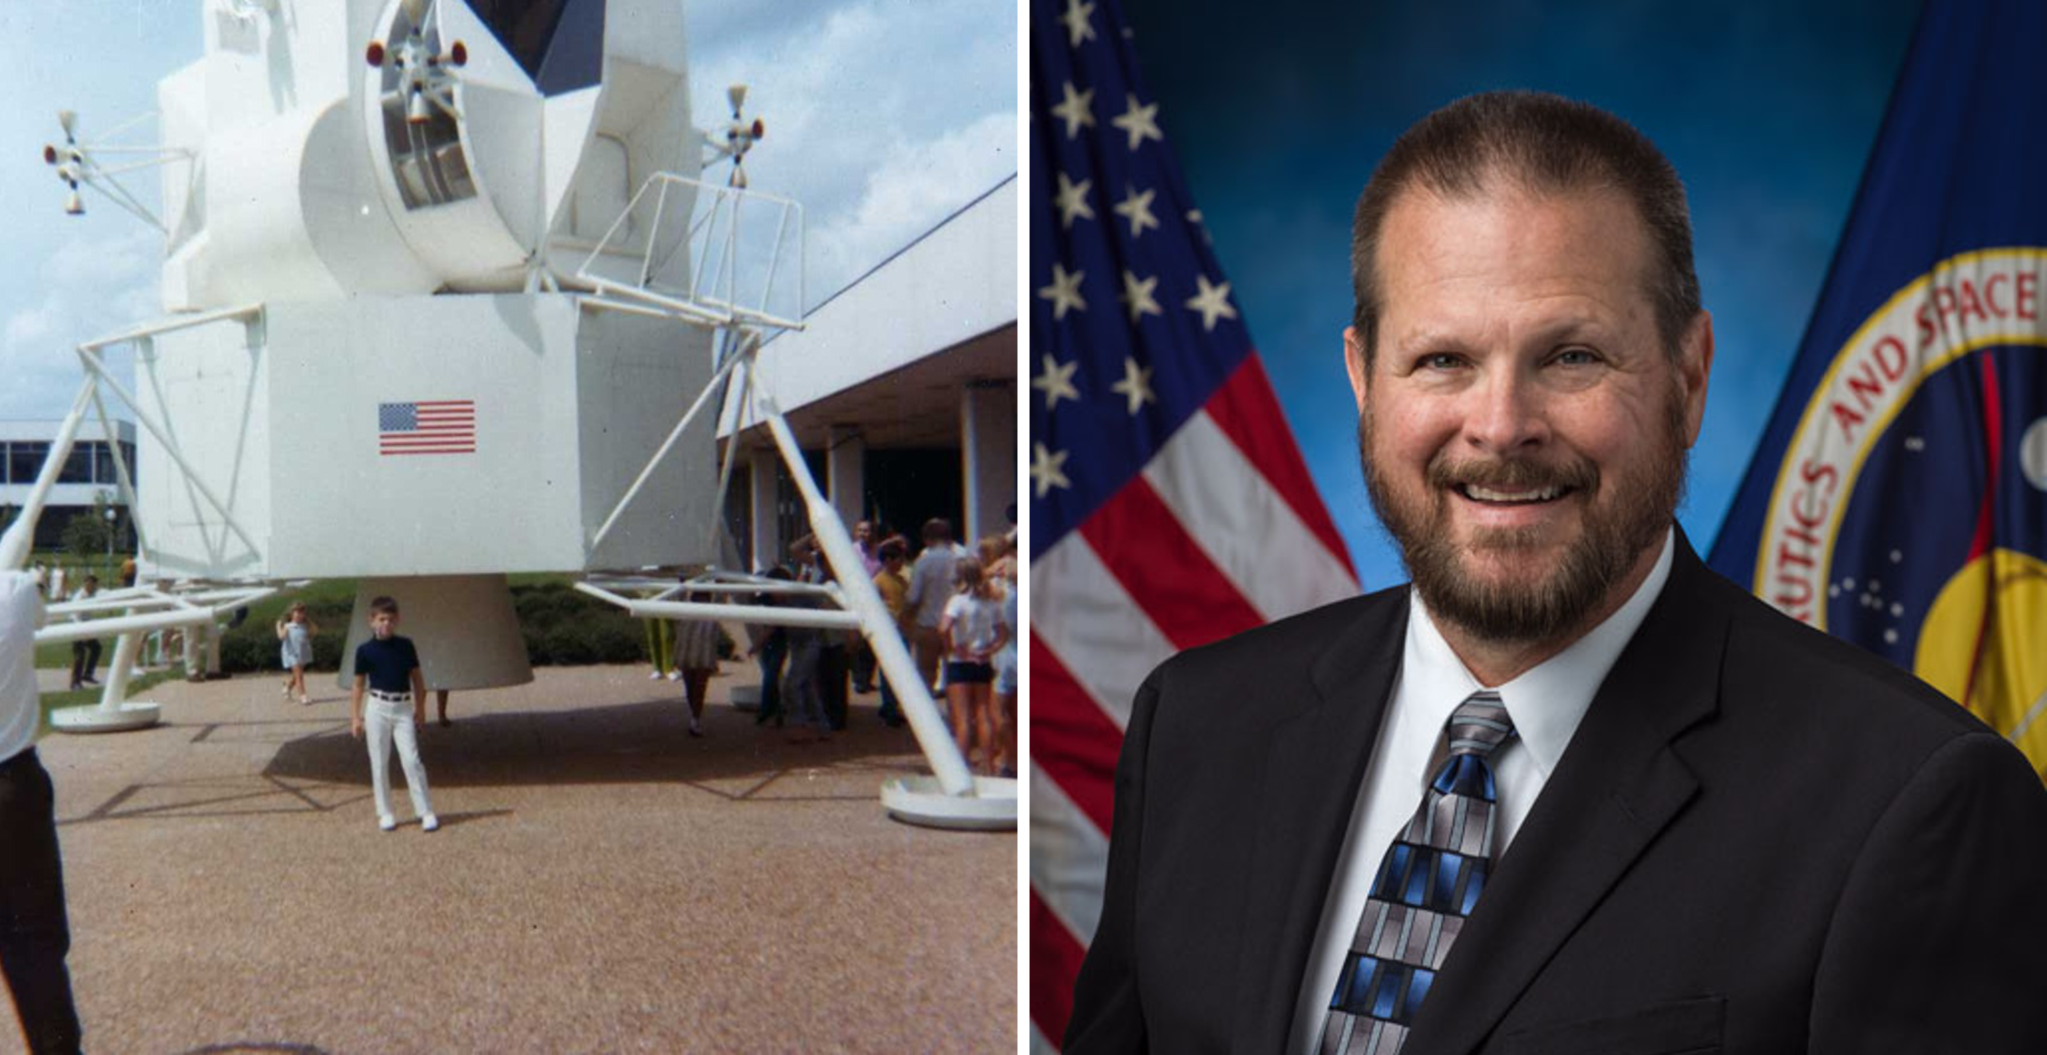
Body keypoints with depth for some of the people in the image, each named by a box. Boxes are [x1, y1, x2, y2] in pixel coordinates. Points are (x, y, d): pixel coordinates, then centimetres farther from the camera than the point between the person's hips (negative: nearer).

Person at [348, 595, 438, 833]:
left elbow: (417, 677, 10)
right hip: (378, 708, 0)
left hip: (403, 708, 0)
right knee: (379, 762, 5)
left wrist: (420, 708, 9)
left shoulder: (405, 645, 2)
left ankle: (426, 812, -1)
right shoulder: (365, 650, -1)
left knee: (411, 759, -5)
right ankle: (385, 813, 15)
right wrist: (355, 717, 0)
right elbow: (359, 685, 3)